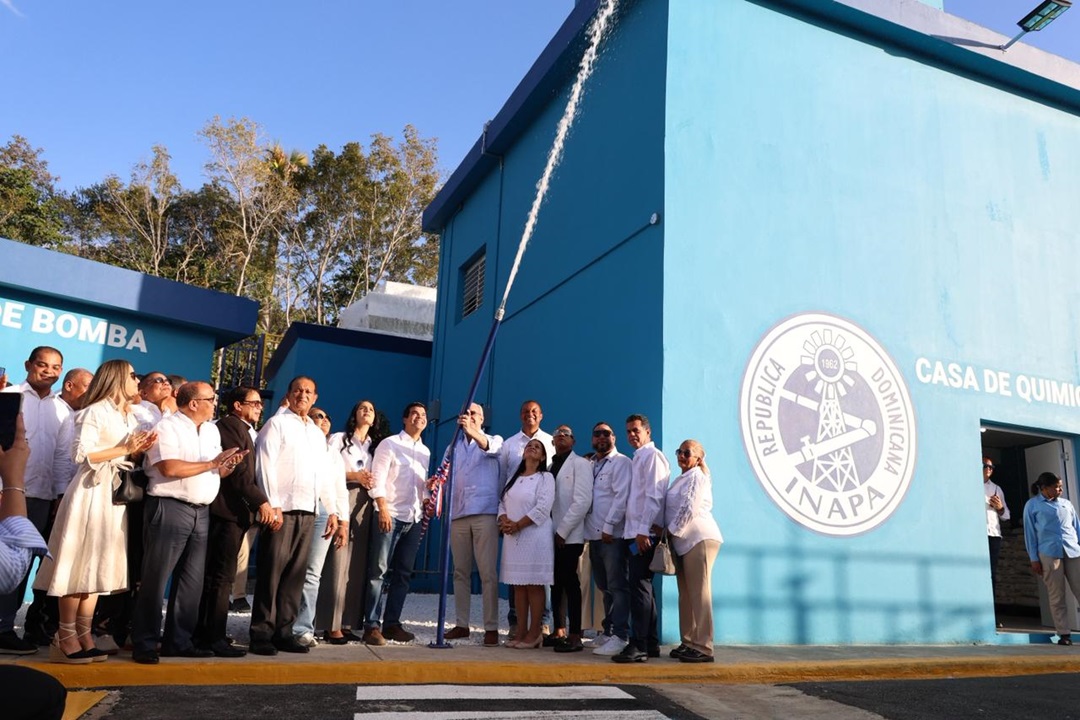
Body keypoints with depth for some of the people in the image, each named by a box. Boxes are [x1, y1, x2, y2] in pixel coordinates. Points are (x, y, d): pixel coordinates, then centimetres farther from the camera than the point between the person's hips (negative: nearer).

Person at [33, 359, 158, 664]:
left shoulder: (131, 417, 15)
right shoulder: (95, 412, -10)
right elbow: (82, 454, -19)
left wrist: (139, 451, -1)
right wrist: (124, 448, -15)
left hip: (116, 495, 8)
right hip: (92, 493, -8)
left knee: (98, 567, 8)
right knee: (79, 566, -3)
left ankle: (83, 636, 13)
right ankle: (65, 638, 5)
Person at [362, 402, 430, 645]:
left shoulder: (426, 451, 16)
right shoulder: (389, 444, 0)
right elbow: (378, 478, -8)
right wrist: (383, 510, -16)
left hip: (414, 518, 6)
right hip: (389, 515, -6)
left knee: (403, 573, 8)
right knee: (379, 571, -5)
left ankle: (392, 623, 15)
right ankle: (372, 625, -1)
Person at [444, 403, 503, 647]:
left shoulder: (494, 441, 6)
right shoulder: (454, 447, 19)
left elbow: (489, 447, -18)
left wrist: (473, 432, -39)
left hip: (485, 513, -5)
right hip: (458, 514, 5)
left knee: (488, 573, -7)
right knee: (460, 572, 8)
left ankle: (491, 627, -4)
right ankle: (462, 624, 14)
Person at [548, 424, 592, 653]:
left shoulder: (580, 464, -1)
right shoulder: (550, 466, 18)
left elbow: (582, 501, -11)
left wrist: (562, 531, -13)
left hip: (569, 536, -5)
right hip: (552, 534, 6)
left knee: (570, 583, -5)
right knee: (555, 584, 7)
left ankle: (575, 637, 0)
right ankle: (559, 632, 14)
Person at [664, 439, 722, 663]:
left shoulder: (697, 477, -6)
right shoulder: (681, 479, 21)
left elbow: (689, 509, -15)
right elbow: (673, 509, 22)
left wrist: (669, 531, -9)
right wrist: (666, 532, 9)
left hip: (699, 539, -9)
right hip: (684, 541, 9)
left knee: (699, 594, -9)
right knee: (686, 594, 11)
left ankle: (703, 647, -6)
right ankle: (688, 643, 18)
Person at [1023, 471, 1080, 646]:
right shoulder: (1032, 505, 7)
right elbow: (1030, 533, 5)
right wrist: (1034, 559, 0)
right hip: (1049, 554, -3)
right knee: (1056, 597, -1)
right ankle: (1064, 633, 3)